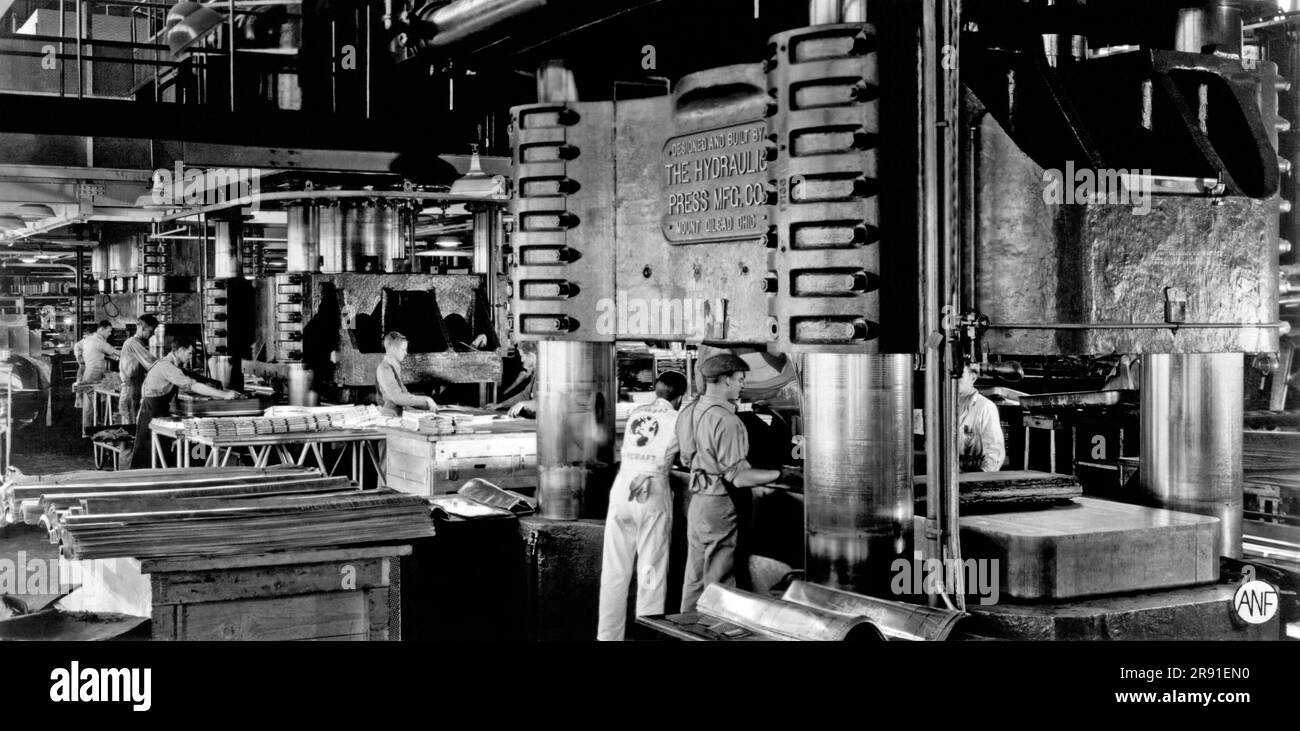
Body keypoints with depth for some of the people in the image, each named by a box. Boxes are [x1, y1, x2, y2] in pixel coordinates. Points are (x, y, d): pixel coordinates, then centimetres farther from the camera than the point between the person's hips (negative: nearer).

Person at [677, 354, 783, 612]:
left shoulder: (689, 411, 7)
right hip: (720, 506, -9)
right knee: (719, 584, 1)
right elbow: (738, 477, -21)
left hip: (696, 501, 9)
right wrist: (781, 473, -14)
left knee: (694, 581, 17)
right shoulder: (726, 420, -21)